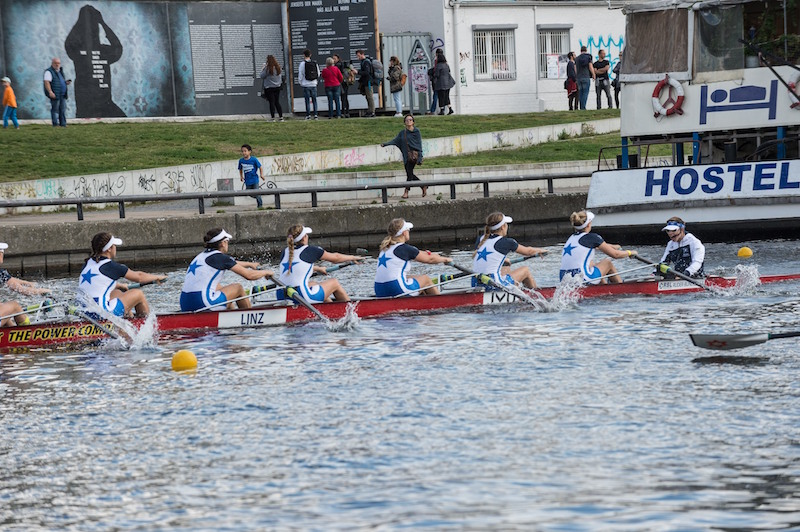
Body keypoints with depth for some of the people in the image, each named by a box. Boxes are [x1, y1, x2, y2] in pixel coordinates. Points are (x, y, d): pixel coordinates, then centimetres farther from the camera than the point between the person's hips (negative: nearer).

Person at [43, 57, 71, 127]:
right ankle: (55, 124, -6)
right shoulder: (49, 72, -6)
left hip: (63, 95, 8)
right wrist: (50, 92, -28)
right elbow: (47, 82, -17)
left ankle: (63, 124, 9)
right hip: (55, 95, -8)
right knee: (55, 110, -7)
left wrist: (66, 82, 9)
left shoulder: (60, 71, 20)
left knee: (63, 110, 6)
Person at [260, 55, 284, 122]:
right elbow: (280, 76, 13)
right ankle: (281, 117, 8)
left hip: (269, 88, -6)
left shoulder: (267, 68, -16)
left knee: (271, 103, -2)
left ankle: (273, 118, -3)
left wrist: (262, 69, 2)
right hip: (277, 87, 6)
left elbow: (262, 76, -10)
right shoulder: (278, 68, 3)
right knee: (277, 102, 11)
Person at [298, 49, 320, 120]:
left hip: (306, 85, -3)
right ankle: (315, 115, 4)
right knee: (314, 100, 8)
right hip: (314, 85, 3)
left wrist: (301, 83, 9)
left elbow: (300, 75, -7)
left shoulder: (302, 64, -9)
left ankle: (308, 115, 0)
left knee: (307, 101, 1)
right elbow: (318, 74, 8)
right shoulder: (315, 63, 2)